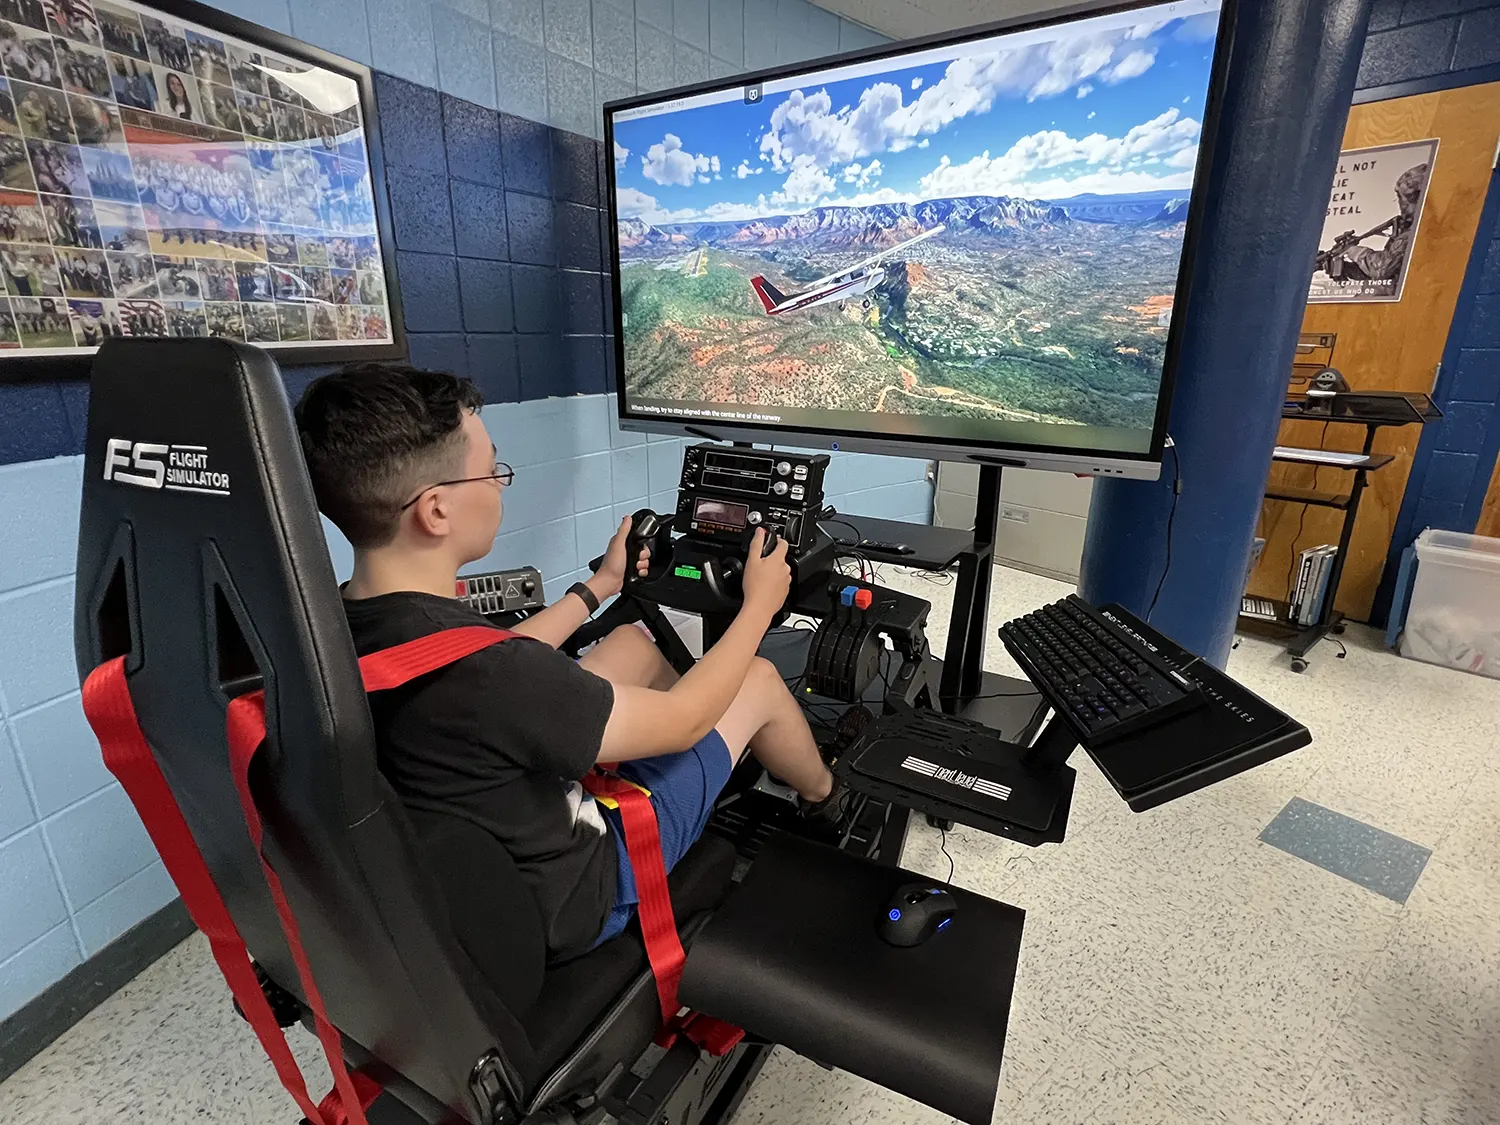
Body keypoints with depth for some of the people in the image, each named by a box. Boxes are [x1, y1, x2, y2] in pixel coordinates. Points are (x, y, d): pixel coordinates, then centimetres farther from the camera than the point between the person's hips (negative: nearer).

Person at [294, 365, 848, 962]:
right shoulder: (476, 672, -40)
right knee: (759, 680, 0)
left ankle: (731, 766, 41)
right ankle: (825, 799, 34)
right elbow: (682, 721, -25)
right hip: (563, 903, -7)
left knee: (632, 641, 16)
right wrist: (760, 602, -10)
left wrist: (601, 584, 14)